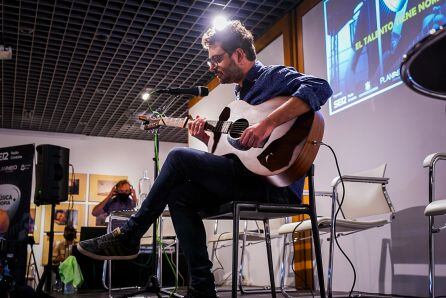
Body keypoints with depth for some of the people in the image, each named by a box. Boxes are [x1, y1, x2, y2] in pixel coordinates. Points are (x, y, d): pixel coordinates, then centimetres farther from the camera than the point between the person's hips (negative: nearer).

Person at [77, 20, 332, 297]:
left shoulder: (273, 76, -2)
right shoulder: (242, 93, 24)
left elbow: (320, 88, -23)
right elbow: (233, 151, 24)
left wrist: (268, 123, -29)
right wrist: (206, 139, 7)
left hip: (277, 182, -9)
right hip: (251, 175, 9)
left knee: (179, 158, -14)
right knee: (180, 195, 1)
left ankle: (128, 237, -2)